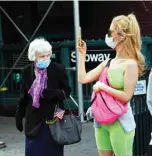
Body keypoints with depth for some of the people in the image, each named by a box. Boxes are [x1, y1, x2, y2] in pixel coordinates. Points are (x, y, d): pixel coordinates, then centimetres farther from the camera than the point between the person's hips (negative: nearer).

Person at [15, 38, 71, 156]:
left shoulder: (58, 69, -8)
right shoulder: (28, 71, 2)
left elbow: (66, 92, -5)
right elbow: (24, 96, 11)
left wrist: (51, 93, -23)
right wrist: (19, 116, 12)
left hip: (53, 118, -3)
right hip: (34, 120, 3)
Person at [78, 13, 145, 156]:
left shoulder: (130, 64, -13)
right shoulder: (107, 63, 7)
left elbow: (126, 96, -18)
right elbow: (83, 79, 5)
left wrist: (103, 86, -15)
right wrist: (82, 54, 7)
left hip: (120, 121, -7)